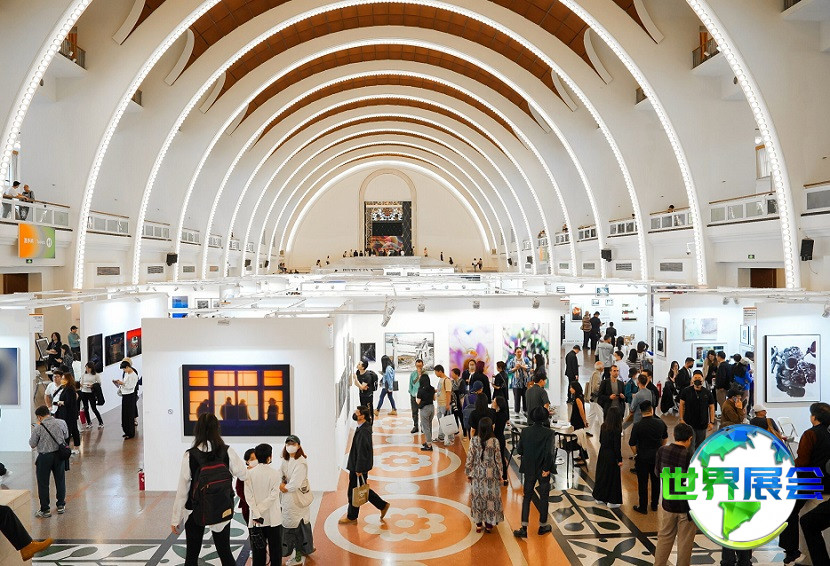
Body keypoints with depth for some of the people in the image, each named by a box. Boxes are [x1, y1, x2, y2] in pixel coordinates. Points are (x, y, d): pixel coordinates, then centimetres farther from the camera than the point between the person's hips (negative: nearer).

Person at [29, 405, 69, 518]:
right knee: (60, 481, 17)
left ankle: (45, 510, 14)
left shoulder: (38, 428, -16)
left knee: (43, 484, 9)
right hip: (59, 455, 4)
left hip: (44, 457, -4)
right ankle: (61, 505, 27)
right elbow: (66, 437, 8)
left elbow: (32, 444, -5)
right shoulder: (61, 423, -6)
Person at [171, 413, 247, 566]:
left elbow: (182, 490, -8)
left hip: (195, 511, -1)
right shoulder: (227, 452, -10)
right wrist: (259, 466, 20)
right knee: (225, 552, 12)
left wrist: (175, 519, 0)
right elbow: (244, 474, -1)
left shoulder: (190, 455, -12)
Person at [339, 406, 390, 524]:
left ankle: (352, 518, 20)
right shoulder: (364, 427, 6)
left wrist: (359, 469, -20)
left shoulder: (364, 431, -25)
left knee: (353, 492, 5)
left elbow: (362, 452, -24)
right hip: (357, 466, 10)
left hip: (359, 467, -10)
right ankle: (383, 506, 27)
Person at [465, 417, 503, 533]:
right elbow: (498, 459, -6)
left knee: (477, 496, 12)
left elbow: (470, 458, -6)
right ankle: (489, 523, 19)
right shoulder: (494, 441, -13)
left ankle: (478, 524, 19)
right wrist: (500, 473, 6)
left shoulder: (474, 440, -10)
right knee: (491, 496, 11)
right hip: (491, 474, -1)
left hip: (477, 473, 1)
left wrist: (469, 472, 6)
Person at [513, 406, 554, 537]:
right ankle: (543, 525, 29)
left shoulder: (525, 431, -8)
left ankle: (524, 528, 5)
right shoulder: (549, 433, -17)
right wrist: (547, 468, -12)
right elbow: (549, 452, -24)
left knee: (526, 497, 10)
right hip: (543, 470, -2)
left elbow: (519, 450, -5)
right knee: (544, 497, 16)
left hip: (529, 470, 2)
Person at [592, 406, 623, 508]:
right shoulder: (616, 430, -22)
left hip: (602, 453, 7)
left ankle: (600, 497, 31)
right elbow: (617, 446, -17)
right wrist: (619, 460, -9)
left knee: (601, 474, 18)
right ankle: (612, 501, 15)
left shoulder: (603, 426, -3)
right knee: (613, 477, 6)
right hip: (612, 456, -6)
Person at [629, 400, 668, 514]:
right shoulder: (660, 423, -7)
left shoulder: (637, 426, -18)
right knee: (656, 481, 19)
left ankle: (643, 507, 18)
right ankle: (654, 505, 32)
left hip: (642, 457, -4)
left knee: (642, 483, 8)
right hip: (657, 456, 4)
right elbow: (665, 438, 9)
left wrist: (636, 455, 4)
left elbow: (632, 444, -13)